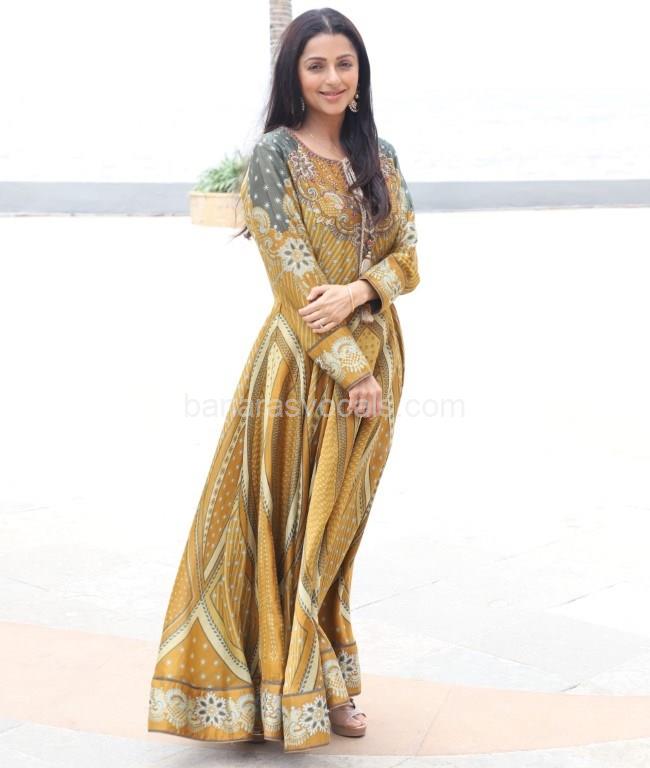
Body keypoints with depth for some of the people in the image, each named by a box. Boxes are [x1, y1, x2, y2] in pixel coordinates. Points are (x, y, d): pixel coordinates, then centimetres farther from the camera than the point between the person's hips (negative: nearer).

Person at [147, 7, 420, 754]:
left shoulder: (379, 154, 9)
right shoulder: (273, 155, -8)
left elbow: (407, 257, 6)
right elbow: (295, 276, -13)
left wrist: (355, 292, -16)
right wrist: (352, 371, -16)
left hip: (375, 351, 5)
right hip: (306, 361, -5)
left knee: (337, 523, 14)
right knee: (288, 523, 2)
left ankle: (329, 682, 25)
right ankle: (289, 693, 15)